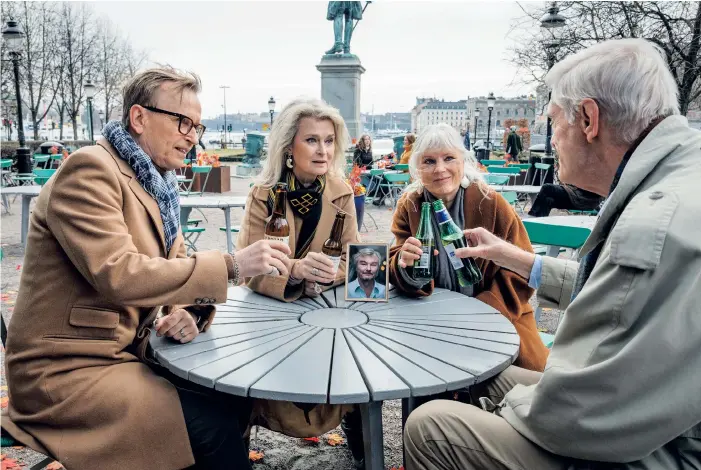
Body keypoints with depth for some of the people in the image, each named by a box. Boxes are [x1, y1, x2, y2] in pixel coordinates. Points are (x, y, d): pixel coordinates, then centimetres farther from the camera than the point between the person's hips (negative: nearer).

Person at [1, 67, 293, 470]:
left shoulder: (159, 183, 9)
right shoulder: (90, 169, -17)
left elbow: (171, 266, 10)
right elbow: (118, 274, -29)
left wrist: (184, 313, -12)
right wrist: (231, 264, -29)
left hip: (125, 351, 8)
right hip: (67, 369, -8)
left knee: (236, 399, -3)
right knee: (213, 425, -18)